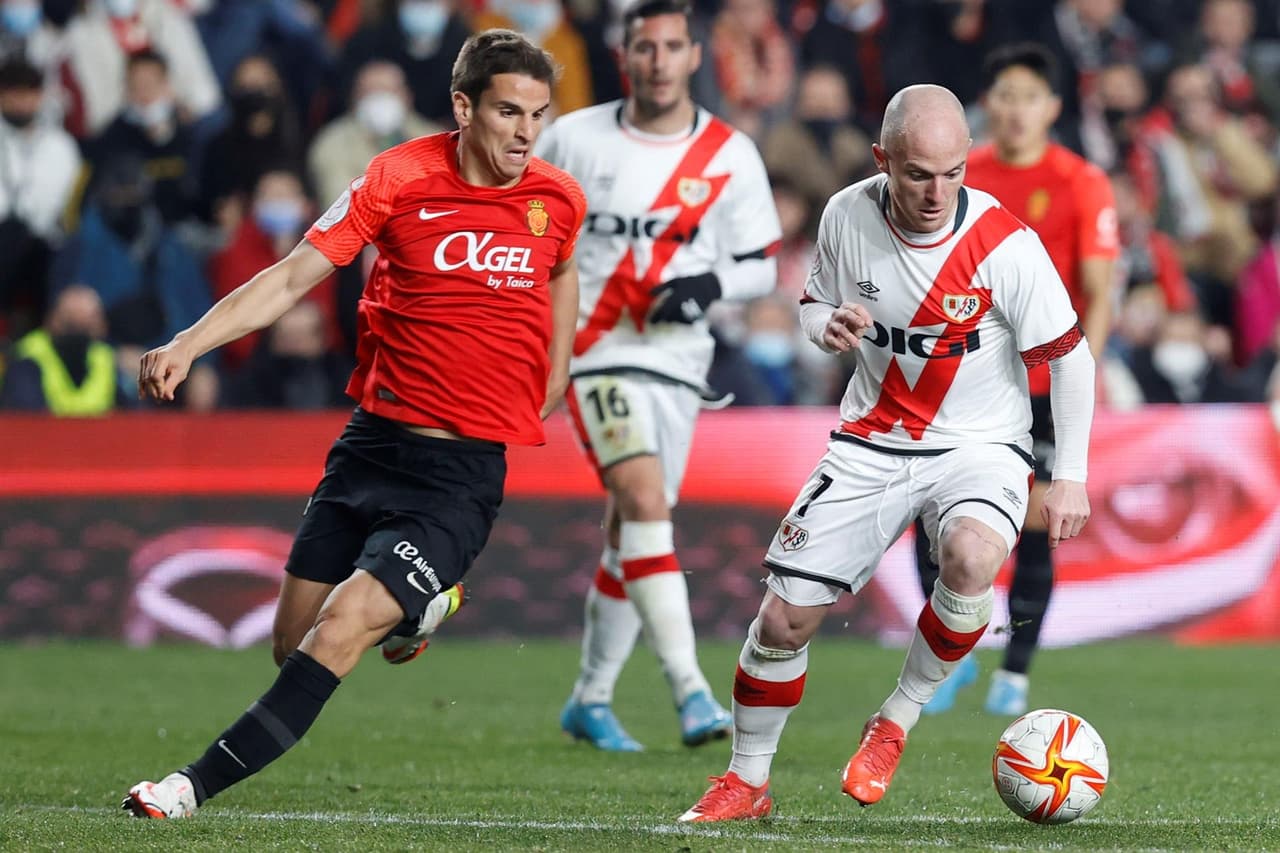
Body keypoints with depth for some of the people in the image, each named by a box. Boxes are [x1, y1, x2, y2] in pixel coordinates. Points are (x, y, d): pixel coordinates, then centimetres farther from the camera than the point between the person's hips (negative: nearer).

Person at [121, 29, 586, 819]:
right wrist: (189, 343, -22)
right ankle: (424, 603, 39)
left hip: (467, 469, -2)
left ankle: (197, 784, -16)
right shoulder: (400, 178, -7)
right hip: (372, 446, 2)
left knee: (345, 624, -19)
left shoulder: (560, 201, -1)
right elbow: (294, 276, -10)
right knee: (294, 640, 8)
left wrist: (551, 385, 22)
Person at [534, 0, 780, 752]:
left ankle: (592, 699, 25)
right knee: (645, 501, -21)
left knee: (630, 538, 9)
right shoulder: (575, 139, -1)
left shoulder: (731, 155, 1)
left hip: (678, 361, 3)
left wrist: (710, 284, -14)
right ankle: (691, 691, -28)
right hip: (596, 351, -3)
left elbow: (762, 266, 6)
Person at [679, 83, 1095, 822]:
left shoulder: (1007, 245, -20)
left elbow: (1070, 357, -8)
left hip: (980, 443, -3)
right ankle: (747, 782, 20)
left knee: (971, 558, -36)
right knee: (785, 617, -4)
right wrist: (828, 325, -15)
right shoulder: (847, 215, -10)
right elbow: (815, 305, 10)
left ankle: (897, 723, -11)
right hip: (873, 442, 3)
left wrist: (1071, 476, -10)